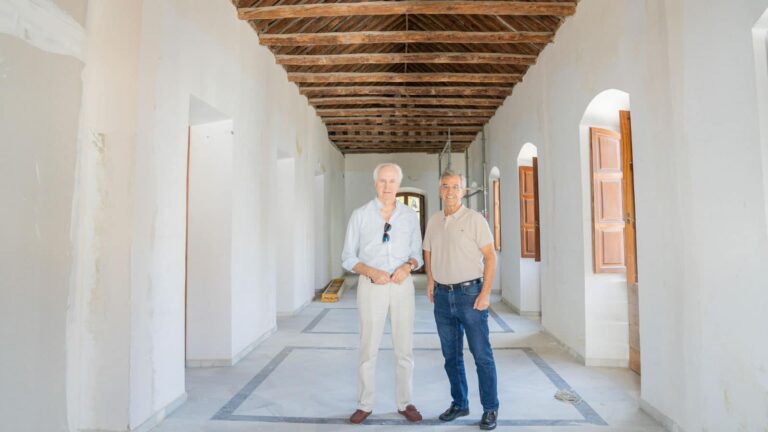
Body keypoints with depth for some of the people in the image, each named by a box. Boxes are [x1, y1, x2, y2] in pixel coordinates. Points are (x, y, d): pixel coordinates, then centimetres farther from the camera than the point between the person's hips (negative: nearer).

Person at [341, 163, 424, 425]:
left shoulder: (410, 216, 5)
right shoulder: (360, 215, -1)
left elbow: (417, 253, 9)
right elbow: (348, 257, 0)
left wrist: (407, 266, -13)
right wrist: (371, 272, -17)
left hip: (402, 286, 2)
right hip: (371, 286, -1)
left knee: (404, 348, 8)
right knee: (368, 348, 5)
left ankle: (405, 403, 25)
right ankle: (365, 405, 21)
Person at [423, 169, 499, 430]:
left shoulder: (474, 219, -7)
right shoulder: (433, 221, 8)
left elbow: (490, 256, -9)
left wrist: (485, 293, -14)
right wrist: (430, 281, 8)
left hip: (469, 293, -5)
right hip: (442, 295, 5)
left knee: (482, 355, 3)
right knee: (451, 355, 14)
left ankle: (490, 409, 19)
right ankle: (459, 404, 30)